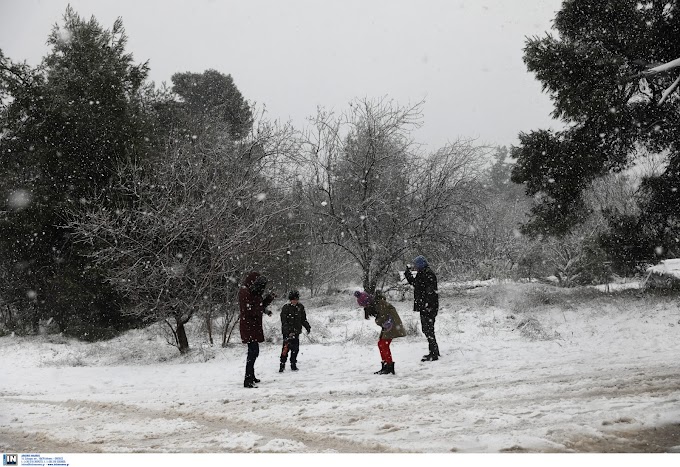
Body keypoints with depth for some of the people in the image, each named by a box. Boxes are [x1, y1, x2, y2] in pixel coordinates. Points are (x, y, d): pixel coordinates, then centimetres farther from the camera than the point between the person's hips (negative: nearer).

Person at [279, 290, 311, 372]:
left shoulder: (300, 307, 7)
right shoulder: (286, 308, -8)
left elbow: (303, 319, 19)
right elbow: (284, 321, -11)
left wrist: (307, 327, 11)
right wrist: (289, 330, -20)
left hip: (296, 332, 5)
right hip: (287, 332, -5)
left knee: (295, 348, 6)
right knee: (286, 347, -10)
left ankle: (293, 364, 17)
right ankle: (282, 364, -2)